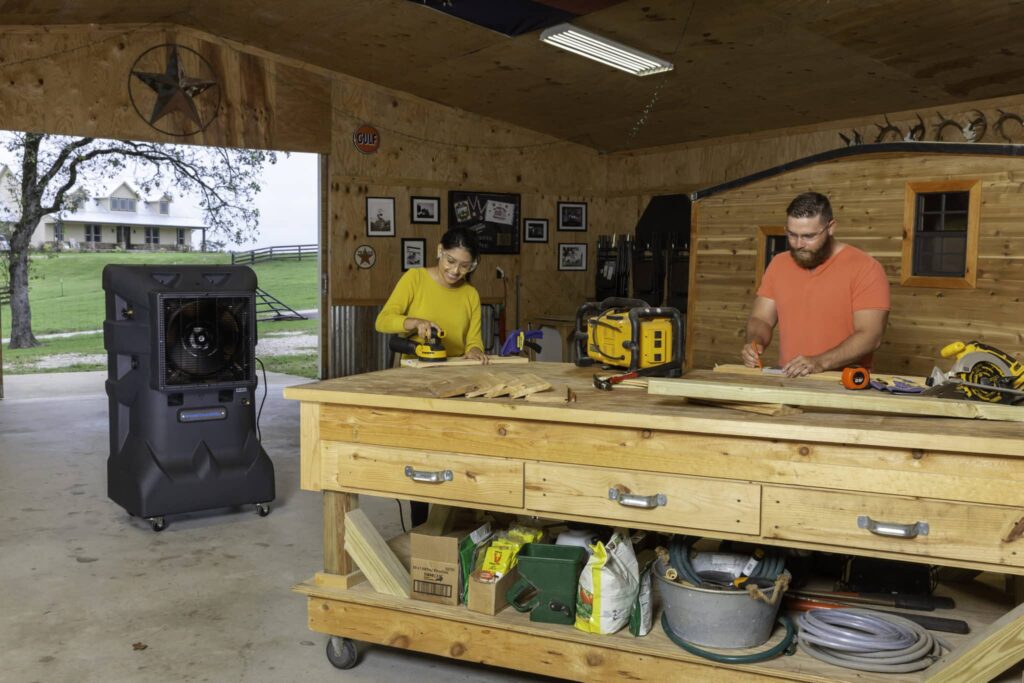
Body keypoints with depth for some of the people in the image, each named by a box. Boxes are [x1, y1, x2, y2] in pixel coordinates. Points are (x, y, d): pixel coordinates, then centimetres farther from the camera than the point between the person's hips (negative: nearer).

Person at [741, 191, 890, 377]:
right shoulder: (778, 264, 7)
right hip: (787, 380, 2)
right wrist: (755, 342, -11)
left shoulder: (864, 268, -7)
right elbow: (761, 319, 11)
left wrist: (821, 362, -25)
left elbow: (870, 336, -13)